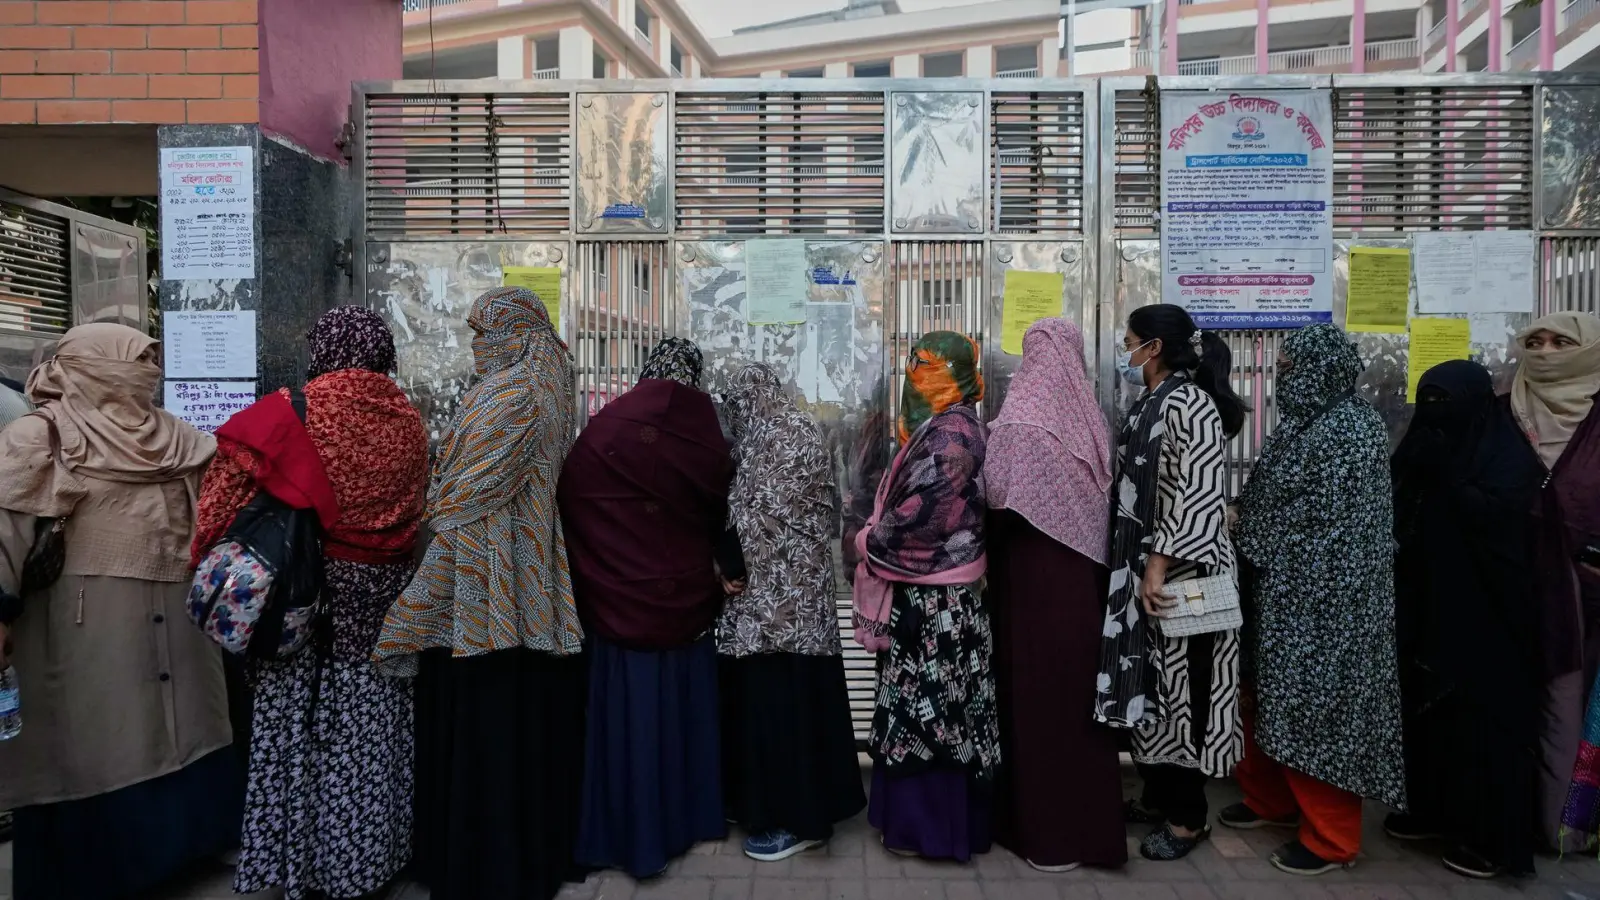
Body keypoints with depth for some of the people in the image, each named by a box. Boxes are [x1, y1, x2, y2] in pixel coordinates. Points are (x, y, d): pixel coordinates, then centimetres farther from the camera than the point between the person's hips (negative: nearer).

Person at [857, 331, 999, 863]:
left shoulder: (951, 434, -17)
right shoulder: (942, 427, 14)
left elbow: (921, 512, -23)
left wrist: (871, 545, -9)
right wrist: (880, 537, 5)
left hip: (935, 595, -10)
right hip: (926, 589, 10)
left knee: (931, 703, 0)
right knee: (924, 700, 15)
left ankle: (932, 824, 11)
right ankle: (922, 813, 27)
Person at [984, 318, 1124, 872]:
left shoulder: (1023, 417, -14)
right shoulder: (1084, 413, 2)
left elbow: (998, 494, -17)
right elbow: (1098, 495, 6)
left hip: (1036, 574, -6)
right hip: (1082, 569, 6)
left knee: (1038, 693, 4)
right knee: (1075, 688, 15)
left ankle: (1052, 834, 15)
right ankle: (1088, 822, 28)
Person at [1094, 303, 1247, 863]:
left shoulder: (1190, 403, -15)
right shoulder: (1151, 404, 13)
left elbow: (1199, 492, -22)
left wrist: (1160, 564, -25)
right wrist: (1137, 568, 16)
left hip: (1181, 572, -9)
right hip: (1146, 569, 9)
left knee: (1181, 686, 1)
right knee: (1149, 685, 15)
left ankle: (1188, 817, 15)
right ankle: (1159, 796, 29)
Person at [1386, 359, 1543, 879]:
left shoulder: (1512, 456, -10)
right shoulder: (1434, 448, 9)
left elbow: (1496, 516, -23)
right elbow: (1400, 512, 7)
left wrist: (1445, 475, -21)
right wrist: (1414, 471, -8)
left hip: (1484, 614, -6)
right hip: (1429, 606, 7)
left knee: (1482, 718, 2)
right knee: (1428, 707, 13)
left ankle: (1492, 836, 15)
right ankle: (1434, 809, 28)